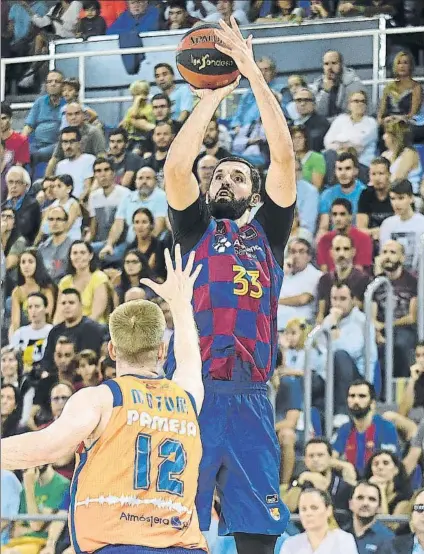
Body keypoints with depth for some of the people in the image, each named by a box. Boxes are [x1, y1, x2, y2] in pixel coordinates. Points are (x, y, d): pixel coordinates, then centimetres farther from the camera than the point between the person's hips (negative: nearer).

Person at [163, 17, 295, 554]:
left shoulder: (268, 232, 15)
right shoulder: (195, 229, 13)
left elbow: (284, 155, 4)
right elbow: (176, 167, -3)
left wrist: (252, 72, 1)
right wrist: (213, 93, -1)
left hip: (249, 399, 1)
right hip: (191, 393, -1)